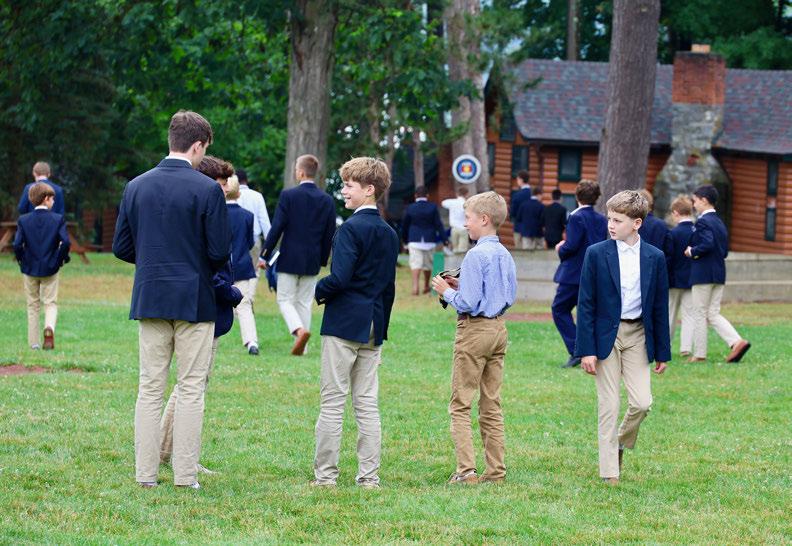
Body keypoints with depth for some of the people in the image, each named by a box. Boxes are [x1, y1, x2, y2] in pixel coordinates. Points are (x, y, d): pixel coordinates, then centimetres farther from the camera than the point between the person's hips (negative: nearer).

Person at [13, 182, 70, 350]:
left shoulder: (24, 220, -4)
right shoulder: (58, 219, -7)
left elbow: (17, 244, -12)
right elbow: (65, 242, -15)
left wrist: (21, 260, 5)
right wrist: (61, 259, 1)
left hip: (29, 269, 1)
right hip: (50, 269, -1)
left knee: (33, 305, 12)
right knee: (50, 303, 7)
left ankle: (34, 342, 11)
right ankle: (49, 327, -23)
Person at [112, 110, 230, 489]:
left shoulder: (137, 187, 3)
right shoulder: (207, 189, -10)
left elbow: (121, 247, 6)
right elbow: (220, 251, -10)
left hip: (150, 298, 4)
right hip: (194, 300, -4)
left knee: (150, 388, 8)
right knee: (191, 389, 2)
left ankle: (145, 473, 7)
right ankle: (185, 475, 1)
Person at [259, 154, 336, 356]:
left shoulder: (288, 195, -11)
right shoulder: (327, 200, 2)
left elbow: (277, 228, -12)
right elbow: (330, 234, 6)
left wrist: (264, 255, -4)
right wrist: (322, 260, 16)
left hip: (289, 259, -4)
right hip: (312, 262, 4)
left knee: (285, 300, 4)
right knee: (305, 303, 12)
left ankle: (299, 330, -21)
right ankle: (301, 346, 10)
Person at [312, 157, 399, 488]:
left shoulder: (351, 228, -12)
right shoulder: (389, 234, 12)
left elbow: (339, 278, -21)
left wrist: (317, 292, -2)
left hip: (343, 324, -7)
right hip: (373, 328, 7)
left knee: (332, 402, -2)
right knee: (367, 404, 8)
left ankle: (325, 474, -1)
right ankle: (369, 476, 6)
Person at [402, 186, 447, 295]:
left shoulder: (410, 209, 0)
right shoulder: (433, 208, -2)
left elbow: (404, 226, 7)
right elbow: (438, 225, -6)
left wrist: (405, 241, 21)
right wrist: (445, 239, -5)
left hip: (414, 240, -1)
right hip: (430, 240, 1)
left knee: (415, 263, -7)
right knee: (428, 264, 15)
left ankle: (415, 287, -23)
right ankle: (426, 287, 28)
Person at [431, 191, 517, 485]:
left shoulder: (476, 256, -17)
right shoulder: (505, 255, 7)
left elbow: (468, 303, -21)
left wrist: (447, 292, -2)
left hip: (475, 329, -8)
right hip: (499, 328, 8)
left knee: (460, 404, -2)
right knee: (491, 404, 12)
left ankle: (466, 470, -9)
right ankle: (496, 470, 12)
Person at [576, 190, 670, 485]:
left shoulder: (655, 258, 1)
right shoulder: (597, 254, -5)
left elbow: (660, 306, 6)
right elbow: (586, 303, -4)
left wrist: (662, 351, 6)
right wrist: (586, 349, -9)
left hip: (638, 336, 2)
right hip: (606, 336, -2)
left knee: (642, 403, -5)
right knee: (608, 405, 0)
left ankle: (621, 442, 25)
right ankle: (609, 471, 7)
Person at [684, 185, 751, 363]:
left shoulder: (703, 222, -13)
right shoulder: (720, 223, 14)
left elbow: (707, 244, -28)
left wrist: (692, 252, -11)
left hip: (703, 274, -8)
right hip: (719, 274, 8)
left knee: (700, 314, 2)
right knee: (713, 314, 10)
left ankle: (699, 354, 6)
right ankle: (737, 342, -7)